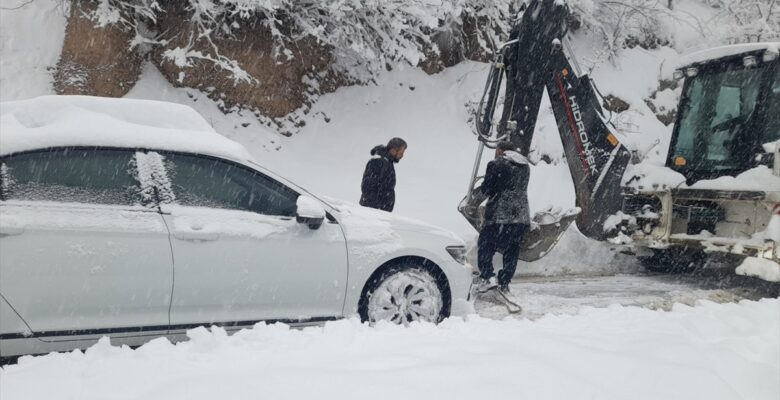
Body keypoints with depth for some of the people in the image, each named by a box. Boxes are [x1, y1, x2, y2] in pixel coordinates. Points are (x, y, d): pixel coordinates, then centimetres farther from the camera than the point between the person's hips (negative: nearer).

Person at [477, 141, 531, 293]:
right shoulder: (525, 167, 14)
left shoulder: (496, 165, -7)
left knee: (485, 245, 5)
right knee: (512, 250, 11)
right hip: (521, 216, 6)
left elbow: (487, 189, -6)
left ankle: (488, 277, -5)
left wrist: (481, 186, 14)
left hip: (499, 214, -6)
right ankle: (505, 283, 14)